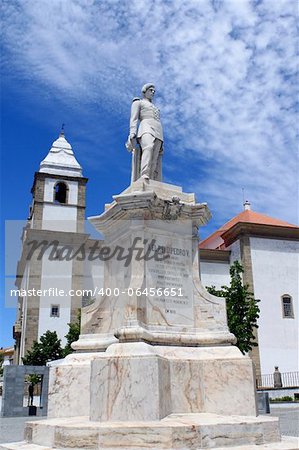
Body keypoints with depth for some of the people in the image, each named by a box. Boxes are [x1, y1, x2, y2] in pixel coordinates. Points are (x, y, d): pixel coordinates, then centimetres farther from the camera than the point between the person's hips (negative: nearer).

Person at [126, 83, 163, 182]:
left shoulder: (154, 108, 38)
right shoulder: (138, 102, 19)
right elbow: (134, 119, 3)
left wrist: (160, 144, 17)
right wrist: (132, 134, -15)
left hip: (157, 133, 7)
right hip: (146, 130, -7)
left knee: (155, 164, -13)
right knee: (149, 148, -40)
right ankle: (144, 178, -59)